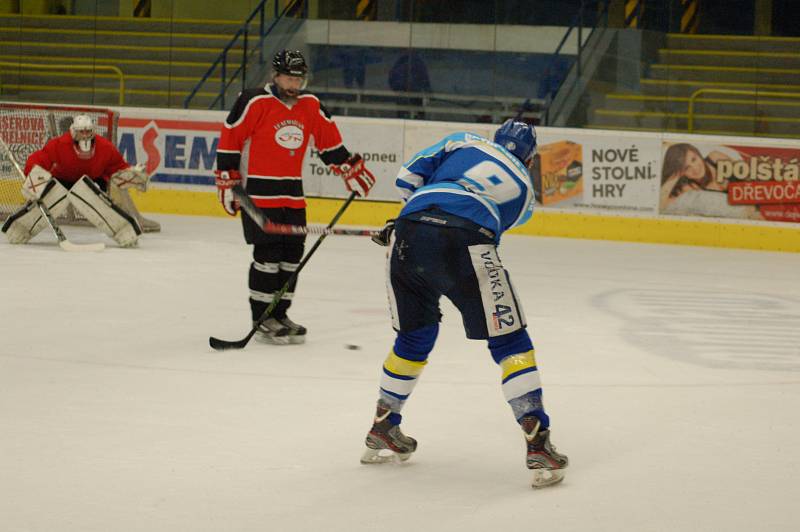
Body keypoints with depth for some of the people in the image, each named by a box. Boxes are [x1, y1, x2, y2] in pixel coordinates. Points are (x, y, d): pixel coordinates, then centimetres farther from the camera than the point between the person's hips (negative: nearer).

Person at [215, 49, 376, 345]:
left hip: (292, 193, 6)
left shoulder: (310, 106, 7)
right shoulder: (254, 102, -11)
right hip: (258, 192, -6)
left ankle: (279, 315, 17)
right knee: (268, 254, -9)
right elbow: (229, 140, -8)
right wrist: (227, 182, -8)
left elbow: (329, 141, 18)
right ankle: (261, 320, -2)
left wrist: (351, 170, 18)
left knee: (292, 254, 6)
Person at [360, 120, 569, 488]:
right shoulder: (524, 189, 28)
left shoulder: (464, 143, 29)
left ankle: (382, 430, 35)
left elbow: (408, 177, 20)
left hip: (409, 231, 3)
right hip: (463, 242, -3)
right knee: (508, 340, 5)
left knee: (415, 336, 24)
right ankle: (537, 443, -5)